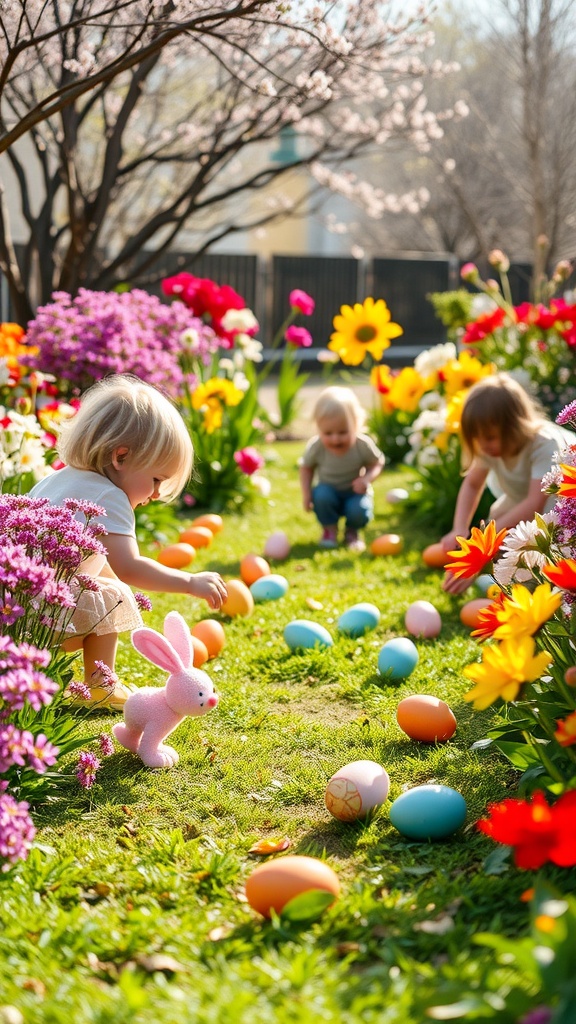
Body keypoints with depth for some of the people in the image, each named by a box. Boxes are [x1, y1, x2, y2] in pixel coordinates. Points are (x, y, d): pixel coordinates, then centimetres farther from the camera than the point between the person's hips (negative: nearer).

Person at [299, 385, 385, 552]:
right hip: (329, 490, 1)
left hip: (355, 493, -1)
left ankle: (352, 532, 9)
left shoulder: (363, 445, -25)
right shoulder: (316, 447, -22)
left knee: (360, 511, -30)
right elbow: (306, 467, -3)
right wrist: (306, 493, -16)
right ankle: (330, 529, -2)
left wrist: (367, 478, -29)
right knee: (322, 495, -32)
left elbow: (377, 463, -8)